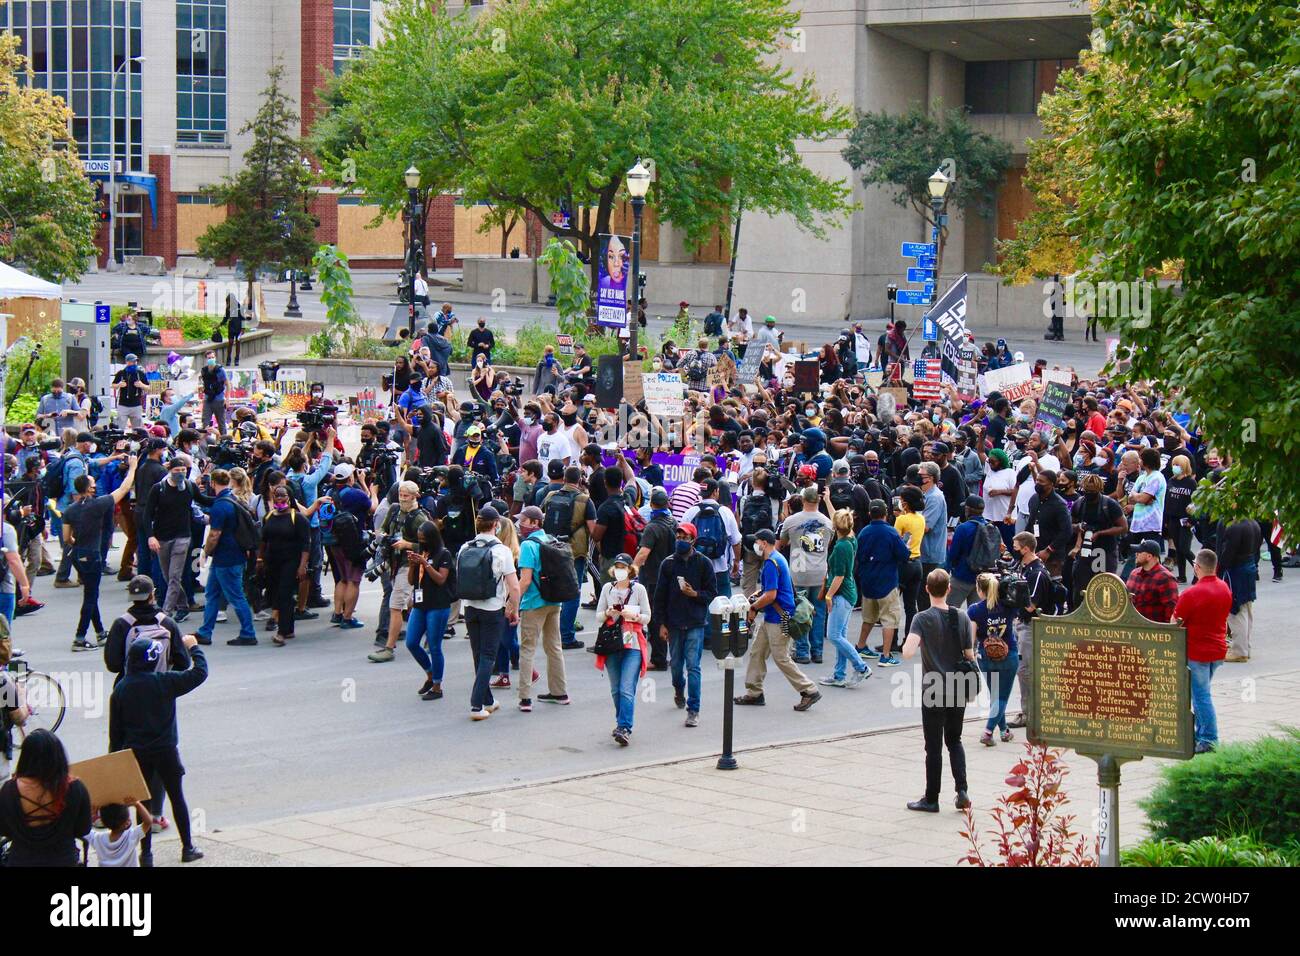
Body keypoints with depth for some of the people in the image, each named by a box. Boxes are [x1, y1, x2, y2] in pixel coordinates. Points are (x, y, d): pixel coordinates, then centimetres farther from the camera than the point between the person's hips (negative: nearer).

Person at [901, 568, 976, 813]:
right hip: (958, 690, 3)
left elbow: (907, 653, -26)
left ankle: (931, 799, 12)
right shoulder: (961, 617, -2)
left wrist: (910, 645, -3)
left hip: (933, 691, -3)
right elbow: (970, 656, 2)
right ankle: (961, 790, 5)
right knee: (954, 740, 18)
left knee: (934, 746, 5)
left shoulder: (923, 619, -13)